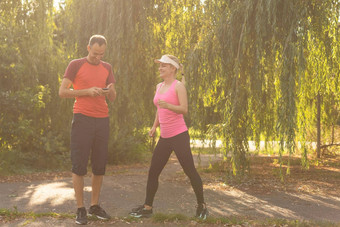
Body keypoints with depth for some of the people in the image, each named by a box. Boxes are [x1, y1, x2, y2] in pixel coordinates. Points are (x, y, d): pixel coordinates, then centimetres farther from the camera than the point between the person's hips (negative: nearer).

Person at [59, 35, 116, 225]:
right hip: (82, 119, -4)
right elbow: (62, 92, -4)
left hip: (102, 120, 5)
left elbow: (113, 99, 13)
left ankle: (95, 205, 17)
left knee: (100, 165, 6)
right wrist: (87, 91, -15)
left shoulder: (107, 68, 14)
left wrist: (111, 90, -11)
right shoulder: (76, 65, 1)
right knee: (79, 165, -4)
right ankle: (81, 209, 4)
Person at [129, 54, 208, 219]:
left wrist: (168, 105, -32)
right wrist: (155, 126, 17)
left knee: (190, 171, -3)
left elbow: (184, 109, -16)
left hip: (179, 136, -7)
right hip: (164, 137, 8)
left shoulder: (178, 86, -6)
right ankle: (147, 208, 16)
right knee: (153, 172, 7)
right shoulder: (159, 87, 15)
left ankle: (201, 206, 12)